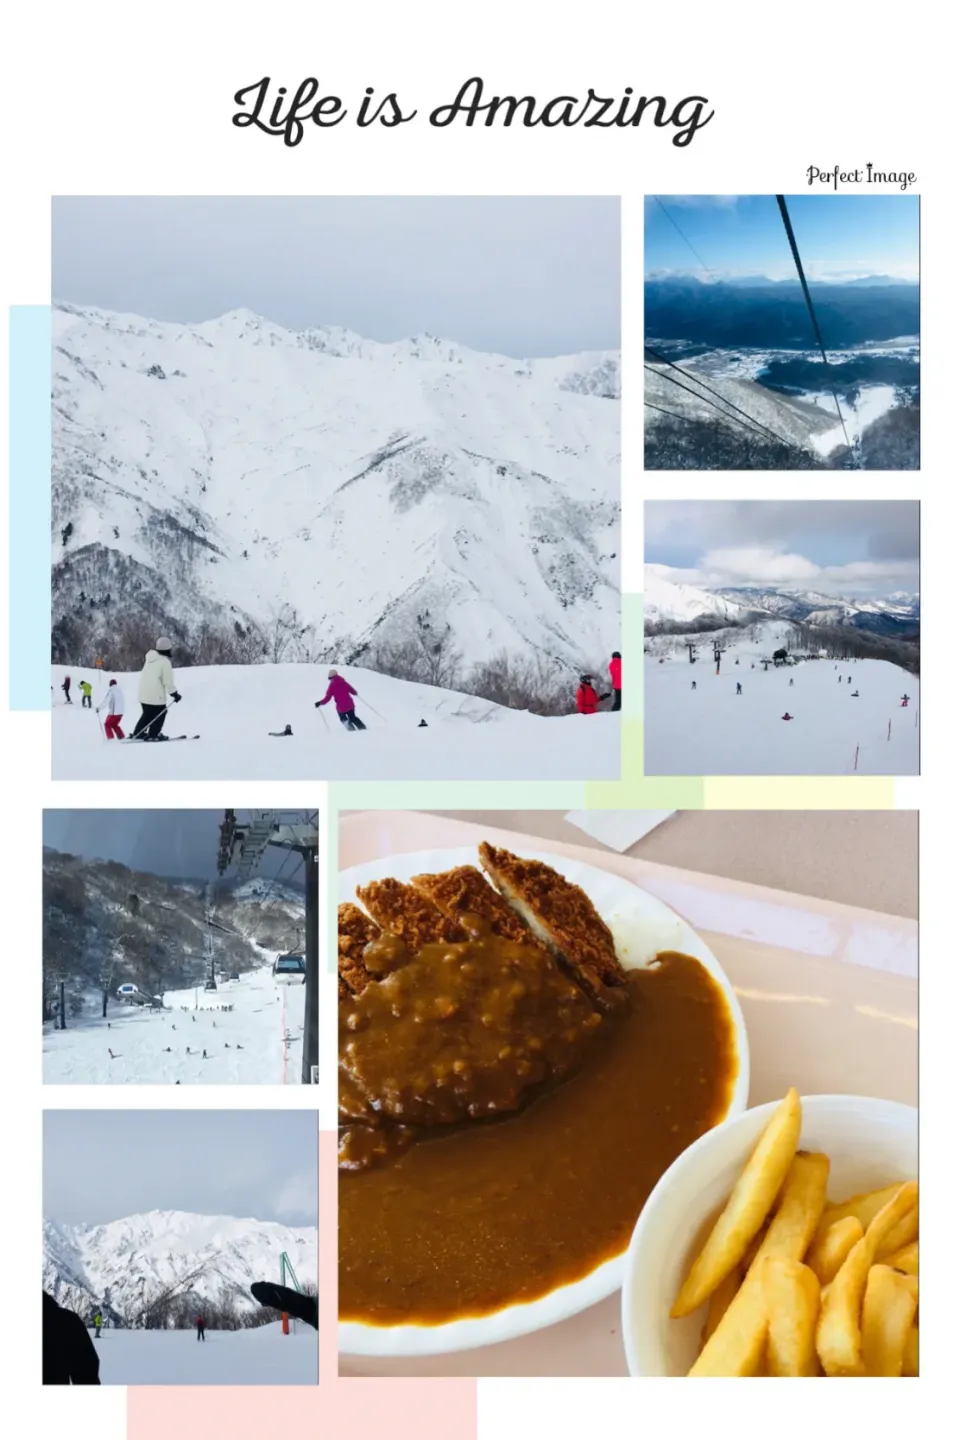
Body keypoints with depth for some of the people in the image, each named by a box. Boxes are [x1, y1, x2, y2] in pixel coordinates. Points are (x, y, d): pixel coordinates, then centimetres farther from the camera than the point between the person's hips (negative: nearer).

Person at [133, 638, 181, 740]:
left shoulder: (150, 658, 8)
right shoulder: (165, 662, -16)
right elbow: (168, 681, -15)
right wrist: (175, 694, -5)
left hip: (143, 692, 8)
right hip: (155, 695, -8)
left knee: (147, 713, 21)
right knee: (160, 713, 8)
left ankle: (138, 733, 21)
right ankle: (153, 735, 7)